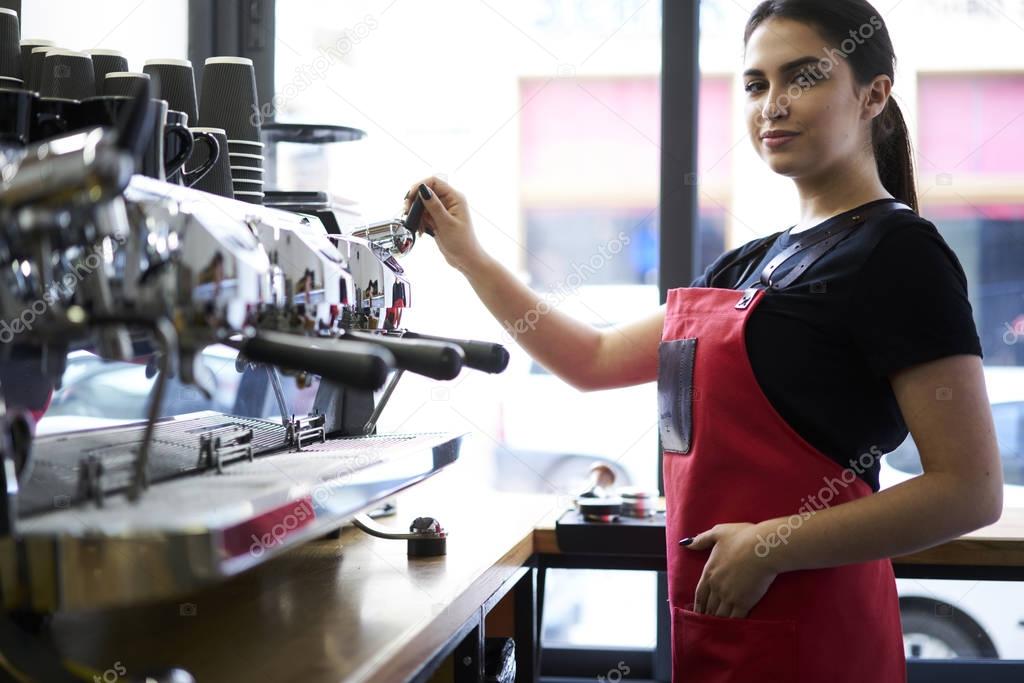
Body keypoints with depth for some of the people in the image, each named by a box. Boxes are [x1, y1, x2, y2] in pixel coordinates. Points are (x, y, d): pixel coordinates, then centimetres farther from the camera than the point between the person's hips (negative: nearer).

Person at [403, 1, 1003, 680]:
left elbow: (970, 490, -17)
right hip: (717, 624, 8)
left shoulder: (897, 250, -11)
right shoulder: (754, 262, 13)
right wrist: (469, 257, 14)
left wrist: (771, 545, -19)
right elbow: (596, 360, 20)